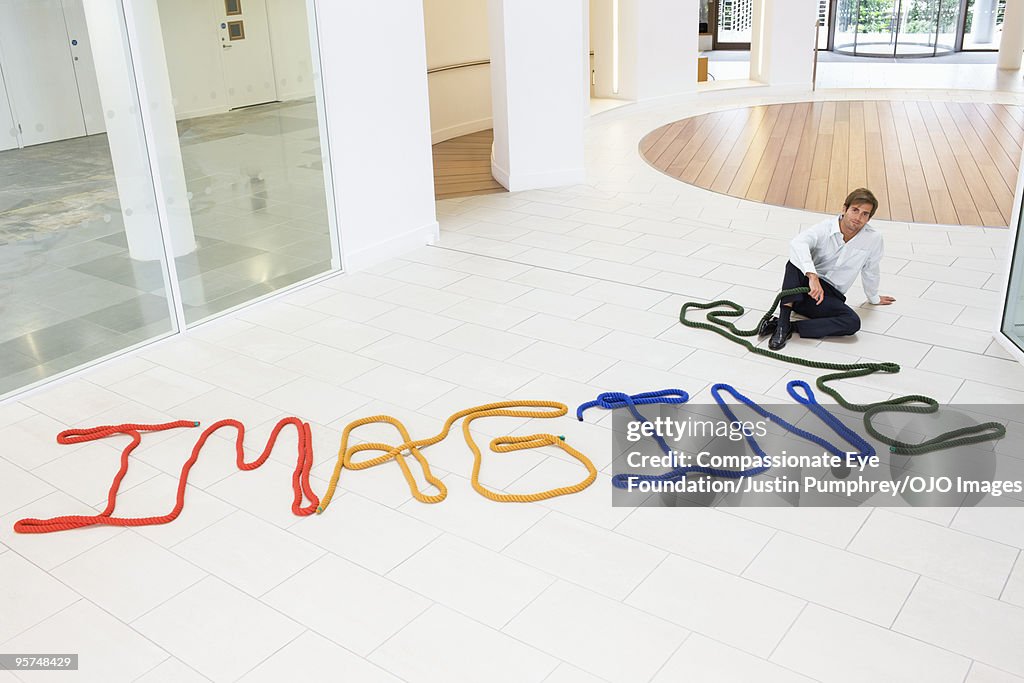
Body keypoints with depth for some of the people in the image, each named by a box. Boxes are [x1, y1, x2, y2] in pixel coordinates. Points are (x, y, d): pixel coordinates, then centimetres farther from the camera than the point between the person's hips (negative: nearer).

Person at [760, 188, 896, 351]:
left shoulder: (874, 238, -4)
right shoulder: (826, 227, -11)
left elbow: (870, 271, 15)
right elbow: (797, 243, -32)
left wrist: (874, 298, 30)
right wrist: (812, 276, -46)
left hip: (830, 295, 2)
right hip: (806, 285, -2)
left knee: (853, 322, -29)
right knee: (796, 259, -33)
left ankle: (787, 327, -31)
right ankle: (783, 321, -40)